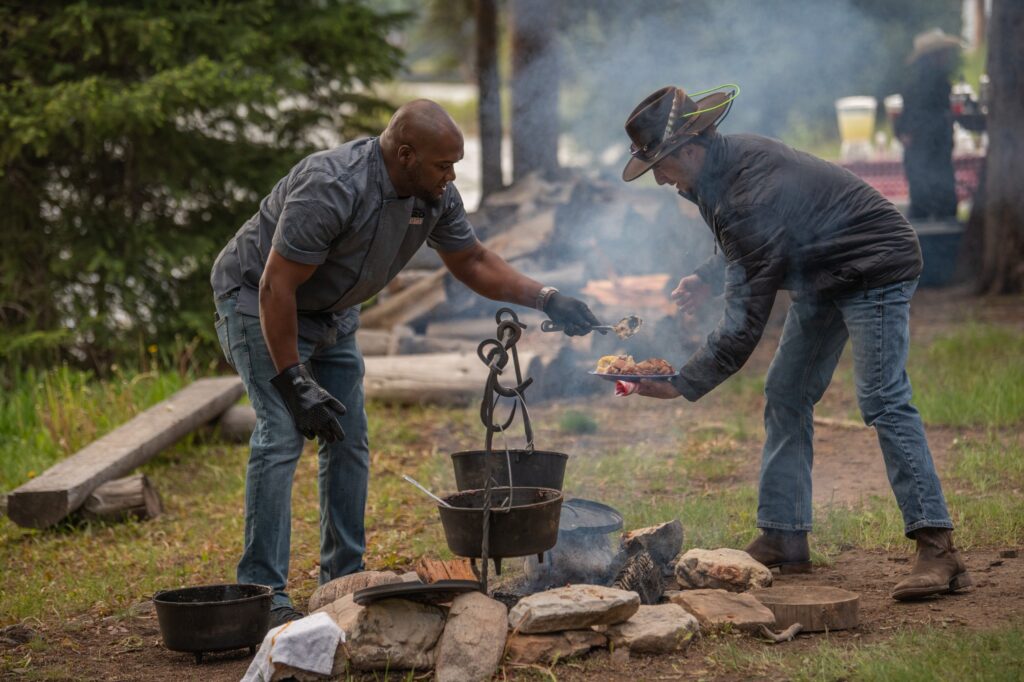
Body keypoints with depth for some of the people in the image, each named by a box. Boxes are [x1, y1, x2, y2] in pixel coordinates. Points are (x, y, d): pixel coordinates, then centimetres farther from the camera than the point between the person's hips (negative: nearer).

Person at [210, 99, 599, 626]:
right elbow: (275, 288, -32)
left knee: (348, 439, 6)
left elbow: (471, 262, 7)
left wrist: (545, 299, -4)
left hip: (329, 311, 8)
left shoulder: (436, 196, -10)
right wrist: (295, 383, -31)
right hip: (255, 298, -8)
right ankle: (263, 594, -19)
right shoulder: (333, 188, -35)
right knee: (283, 432, -20)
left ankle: (343, 581, 16)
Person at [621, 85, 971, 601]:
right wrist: (708, 278, 2)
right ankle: (783, 539, 10)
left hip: (876, 268, -11)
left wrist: (682, 384, -24)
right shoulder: (731, 161, -2)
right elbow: (744, 246, 20)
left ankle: (937, 549, -21)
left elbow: (744, 326, -31)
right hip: (823, 279, 11)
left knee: (882, 400, -20)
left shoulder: (752, 197, -33)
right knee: (786, 395, 8)